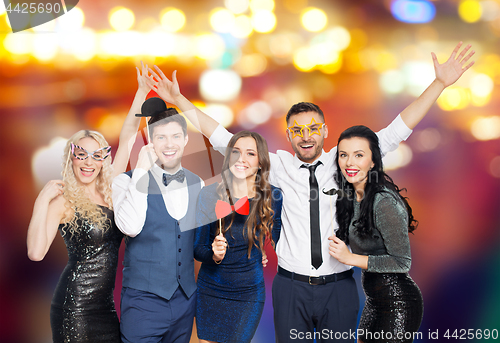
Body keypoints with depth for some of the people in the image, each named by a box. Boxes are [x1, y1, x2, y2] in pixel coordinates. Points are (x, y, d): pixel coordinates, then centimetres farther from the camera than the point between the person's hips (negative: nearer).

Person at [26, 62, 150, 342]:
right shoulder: (63, 201, -8)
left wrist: (142, 91, 7)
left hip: (107, 304, 6)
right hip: (76, 306, -6)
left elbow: (127, 139, 8)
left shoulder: (109, 191, 7)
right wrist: (42, 201, -21)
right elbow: (36, 253, -20)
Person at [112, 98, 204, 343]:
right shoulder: (127, 181, -6)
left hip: (186, 300, 5)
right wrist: (142, 171, -20)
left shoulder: (197, 185, 7)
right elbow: (131, 227, -25)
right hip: (143, 301, -4)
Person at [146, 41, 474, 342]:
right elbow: (225, 141, 2)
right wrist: (179, 100, -1)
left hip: (339, 288, 0)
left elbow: (395, 131, -1)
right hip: (291, 287, 0)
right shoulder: (279, 166, 0)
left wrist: (440, 84, -5)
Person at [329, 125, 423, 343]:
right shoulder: (350, 196, 3)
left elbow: (402, 262, -21)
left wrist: (351, 258, -21)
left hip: (399, 302, -9)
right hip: (375, 300, 9)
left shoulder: (384, 202, -23)